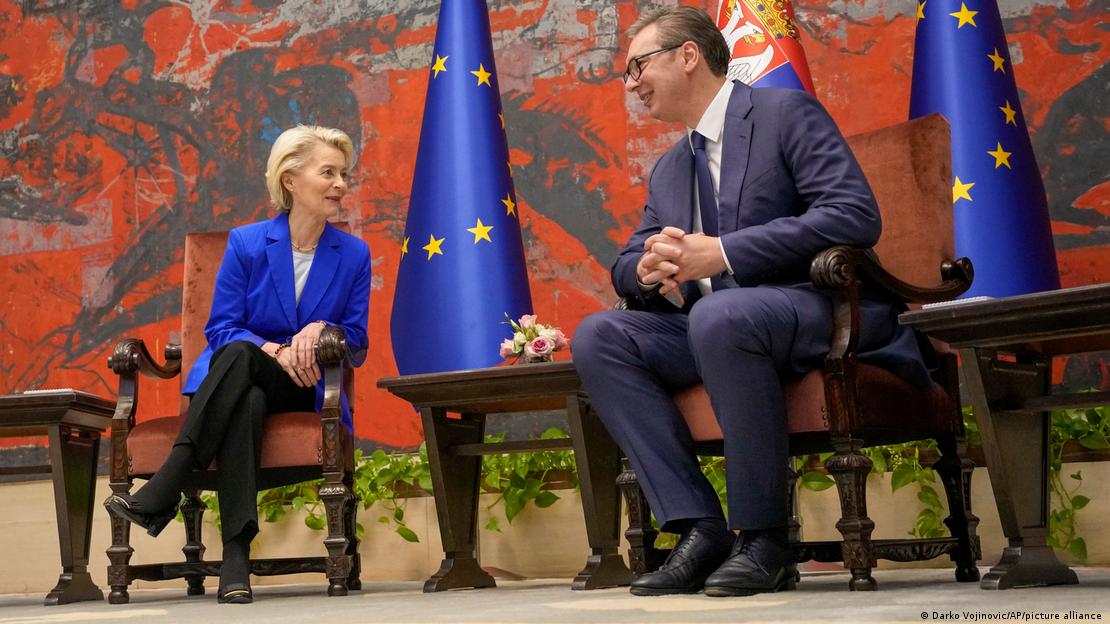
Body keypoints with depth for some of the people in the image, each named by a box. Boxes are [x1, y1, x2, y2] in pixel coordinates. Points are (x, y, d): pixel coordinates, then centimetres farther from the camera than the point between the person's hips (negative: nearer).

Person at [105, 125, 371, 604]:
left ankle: (161, 495, -41)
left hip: (304, 389, 0)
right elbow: (220, 329, -2)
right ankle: (236, 556, -46)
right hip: (240, 382, 0)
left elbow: (356, 341, 7)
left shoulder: (354, 254, 6)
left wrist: (321, 329, -17)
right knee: (247, 402, -39)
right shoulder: (246, 243, 1)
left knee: (238, 357, -35)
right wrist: (276, 351, -21)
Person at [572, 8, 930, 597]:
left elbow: (856, 215, -15)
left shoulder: (786, 112, -2)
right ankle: (698, 527, -19)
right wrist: (649, 269, -6)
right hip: (713, 328, 7)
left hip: (818, 310, -7)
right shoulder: (667, 170, 21)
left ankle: (764, 539, -26)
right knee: (598, 337, -15)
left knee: (720, 313, -38)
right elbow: (626, 264, 22)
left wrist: (721, 254, -20)